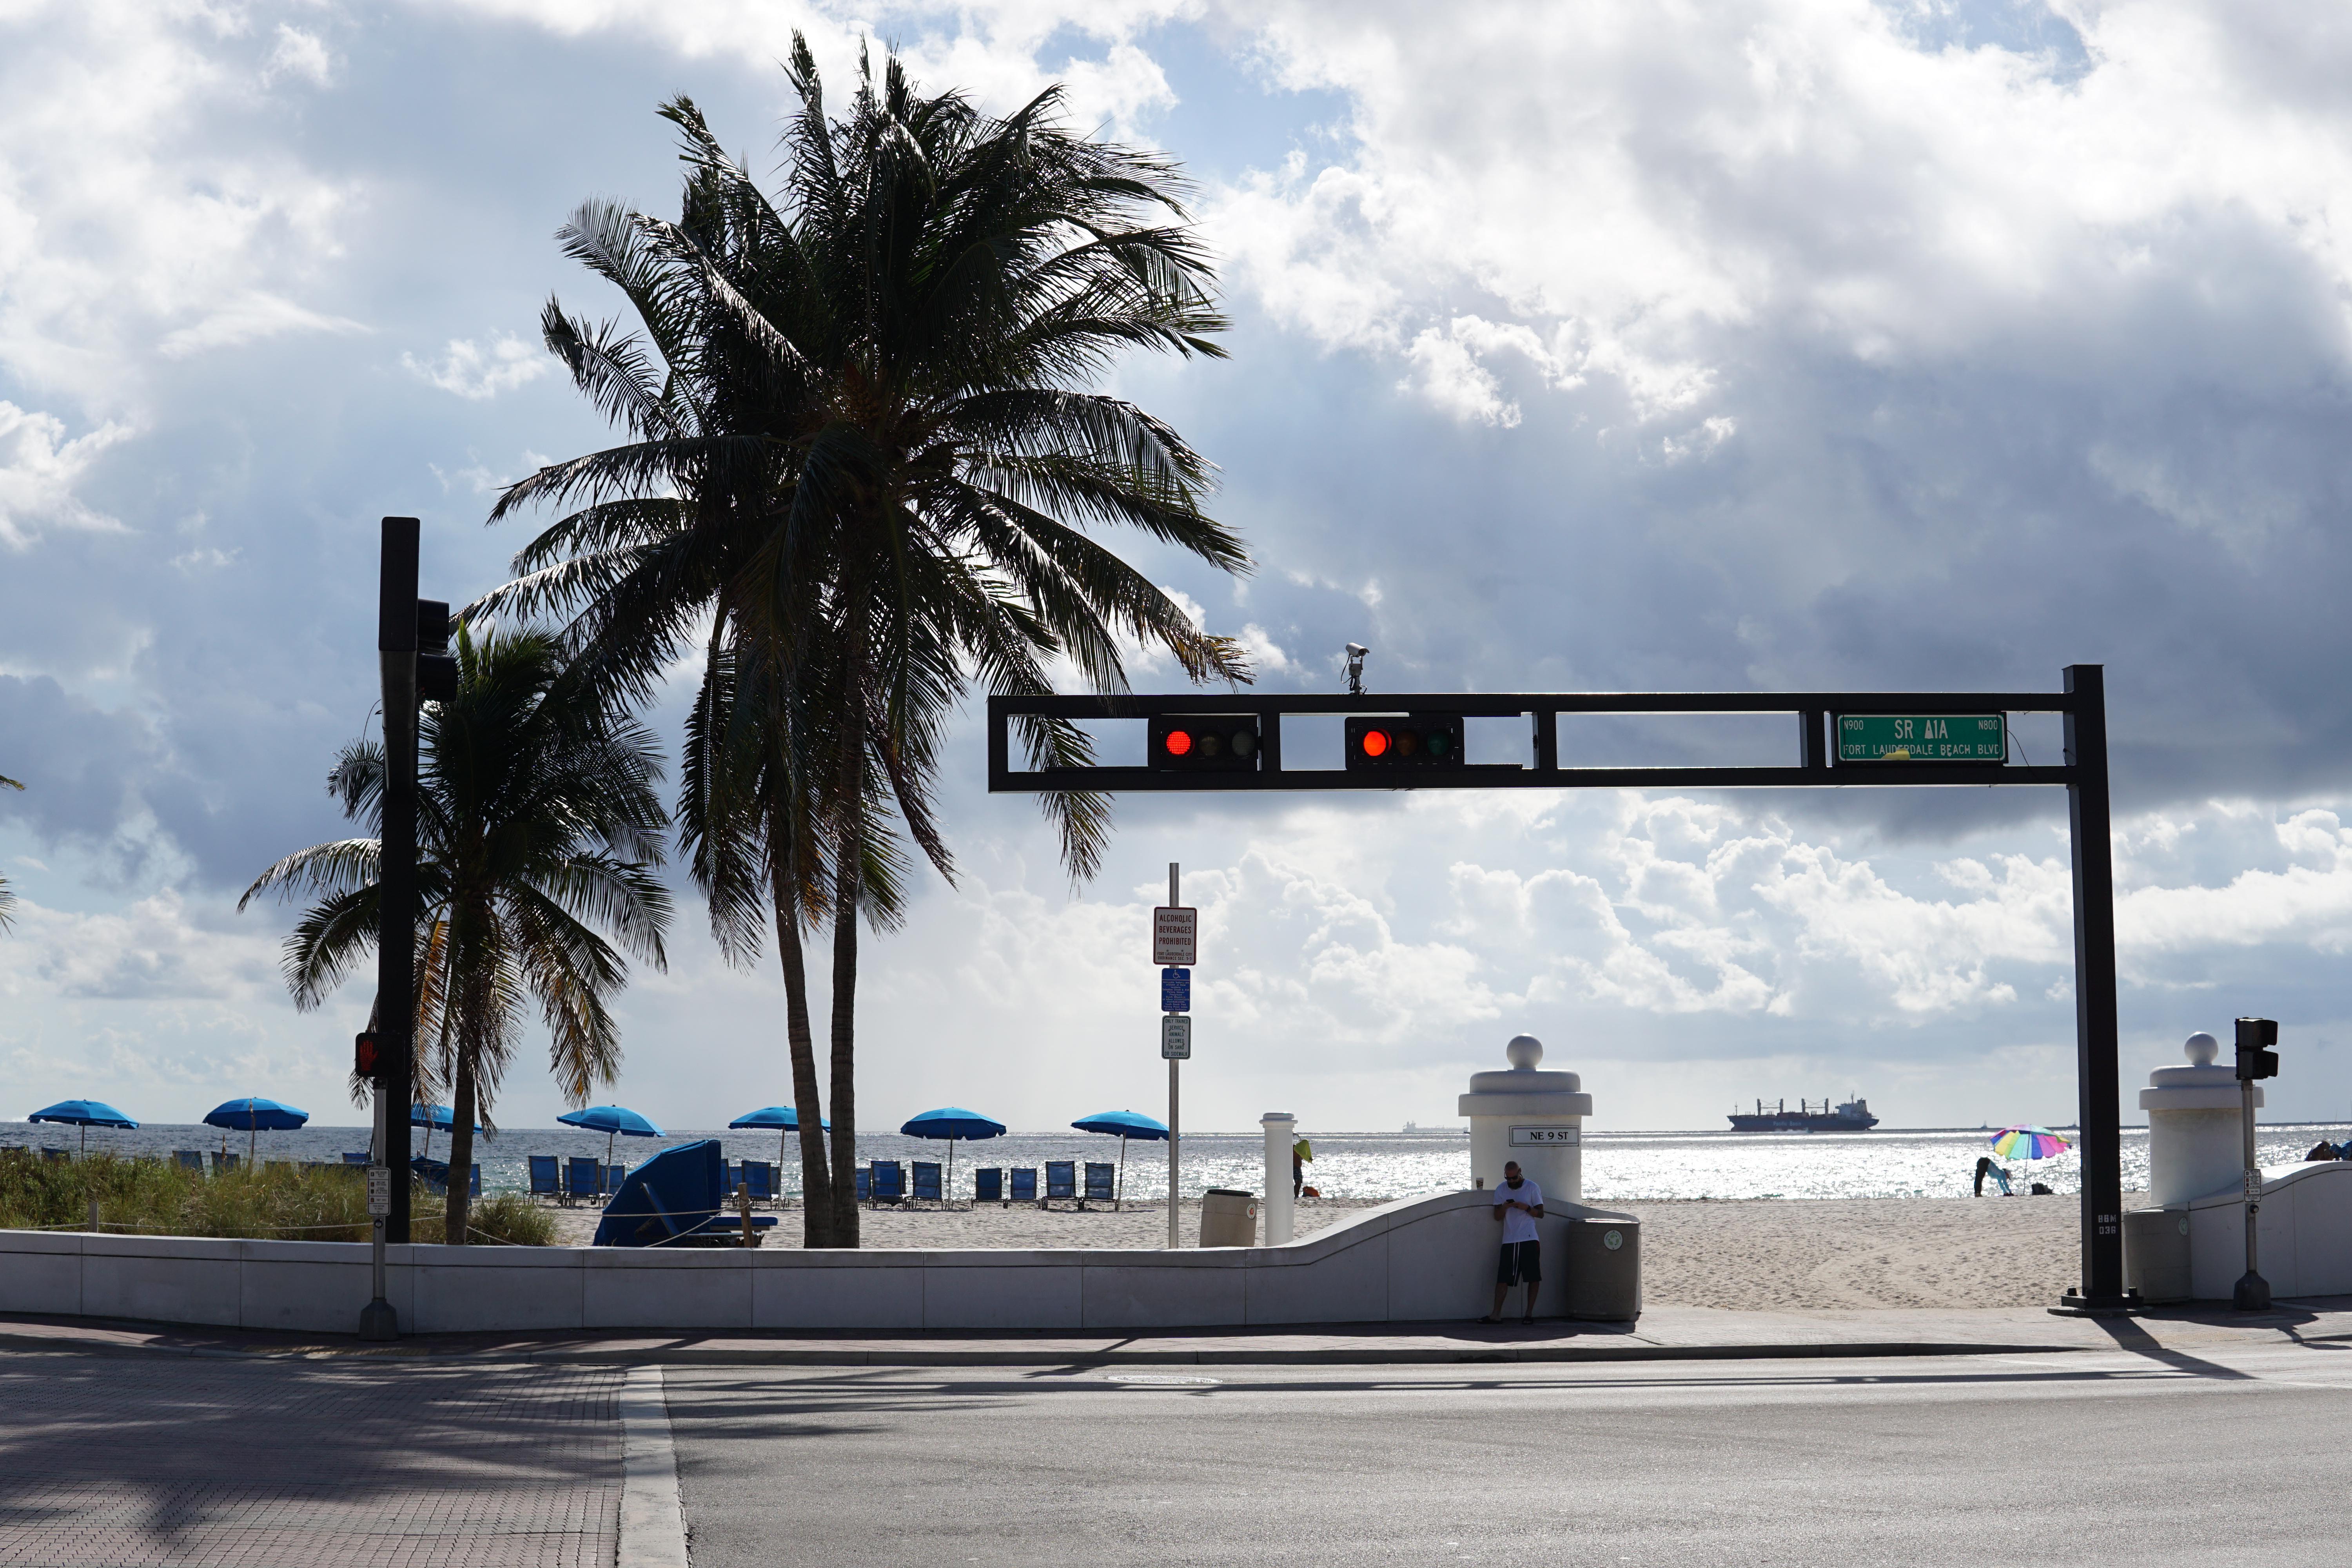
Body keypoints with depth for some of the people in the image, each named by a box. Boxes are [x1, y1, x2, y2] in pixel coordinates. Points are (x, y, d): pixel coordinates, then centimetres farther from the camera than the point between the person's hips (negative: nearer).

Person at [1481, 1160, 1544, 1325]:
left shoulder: (1532, 1188, 2)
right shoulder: (1501, 1190, 10)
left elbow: (1540, 1213, 2)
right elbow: (1497, 1217, 9)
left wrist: (1526, 1207, -16)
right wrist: (1504, 1207, -12)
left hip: (1529, 1239, -2)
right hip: (1509, 1241, 2)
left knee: (1533, 1278, -2)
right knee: (1502, 1278, -3)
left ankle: (1529, 1313, 6)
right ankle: (1496, 1314, -2)